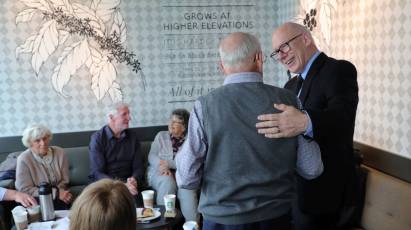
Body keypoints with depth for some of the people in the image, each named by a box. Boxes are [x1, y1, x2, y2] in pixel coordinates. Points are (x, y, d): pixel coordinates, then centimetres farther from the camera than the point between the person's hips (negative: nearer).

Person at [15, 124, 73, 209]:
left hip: (57, 197, 4)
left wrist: (60, 191, -20)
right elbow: (25, 190, -15)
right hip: (35, 199, -4)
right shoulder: (23, 159, -14)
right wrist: (56, 193, -21)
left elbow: (64, 180, 3)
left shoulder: (59, 153, -5)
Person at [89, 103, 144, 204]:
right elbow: (97, 173, -10)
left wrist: (134, 180, -15)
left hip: (127, 182, 3)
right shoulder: (97, 138, -3)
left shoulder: (132, 136, 9)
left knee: (135, 196, -29)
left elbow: (138, 167, 8)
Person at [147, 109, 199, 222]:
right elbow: (152, 156, 3)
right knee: (167, 181, -34)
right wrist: (163, 166, -17)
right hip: (159, 172, 1)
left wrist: (169, 164, -19)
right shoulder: (161, 135, 15)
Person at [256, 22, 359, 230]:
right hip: (292, 184, 8)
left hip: (320, 187, -8)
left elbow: (343, 115, -32)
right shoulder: (291, 85, 12)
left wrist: (305, 122, -50)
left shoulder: (339, 70, -14)